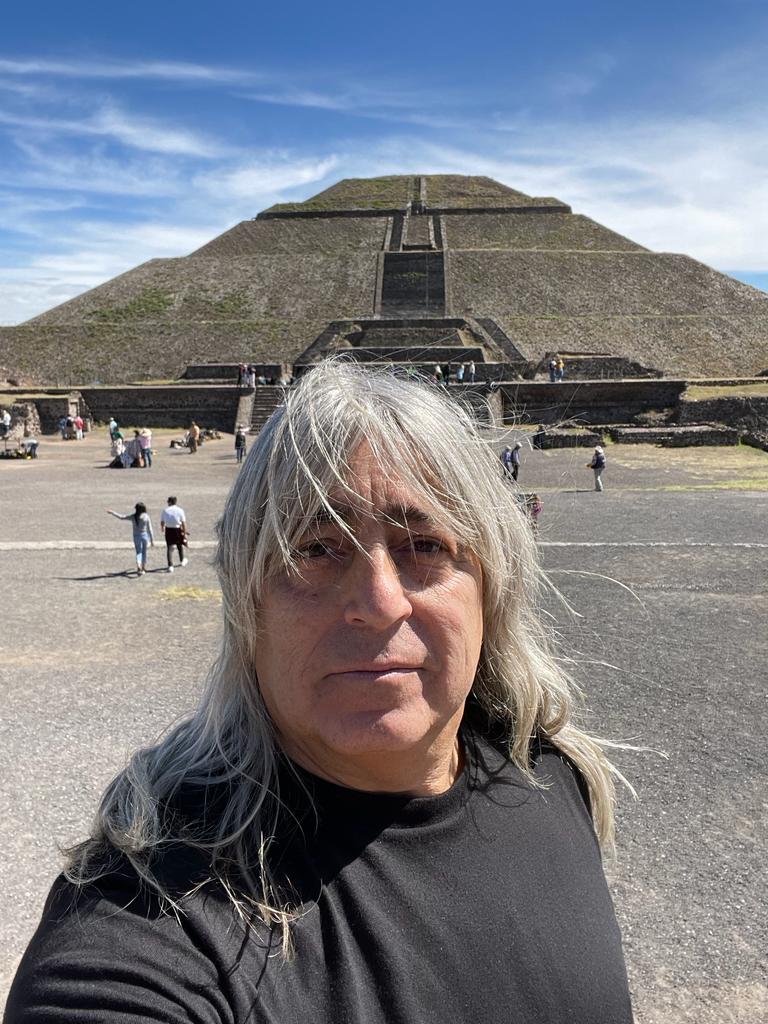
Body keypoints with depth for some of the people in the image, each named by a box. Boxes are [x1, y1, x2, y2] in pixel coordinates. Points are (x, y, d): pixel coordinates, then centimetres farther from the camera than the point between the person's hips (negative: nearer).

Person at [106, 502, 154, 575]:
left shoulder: (133, 516, -7)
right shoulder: (146, 516, -9)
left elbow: (121, 517, -3)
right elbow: (150, 529, -7)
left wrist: (112, 512, 9)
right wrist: (152, 540, -1)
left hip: (136, 536, 1)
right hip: (145, 536, -1)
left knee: (138, 552, 7)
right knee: (144, 552, 16)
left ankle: (138, 566, -19)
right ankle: (143, 568, 24)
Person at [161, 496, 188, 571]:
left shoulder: (165, 510, -2)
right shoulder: (180, 510, -8)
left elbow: (162, 522, 5)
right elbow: (183, 523, -9)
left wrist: (162, 528, 25)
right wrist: (185, 533, -3)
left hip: (168, 530, 1)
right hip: (178, 530, -1)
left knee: (169, 548, 2)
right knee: (180, 546, 21)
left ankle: (170, 566, -6)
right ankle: (182, 561, 41)